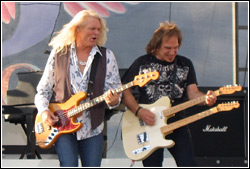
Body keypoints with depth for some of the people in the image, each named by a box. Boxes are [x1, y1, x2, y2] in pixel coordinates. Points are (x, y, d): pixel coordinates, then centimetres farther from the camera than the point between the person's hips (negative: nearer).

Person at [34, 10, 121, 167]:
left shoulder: (106, 56, 3)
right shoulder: (59, 53, 3)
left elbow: (115, 90, 0)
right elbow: (43, 89, 8)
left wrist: (113, 100, -23)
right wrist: (44, 111, -9)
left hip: (92, 127, 2)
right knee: (68, 164, -14)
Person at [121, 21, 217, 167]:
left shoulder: (185, 64, 9)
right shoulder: (142, 63, 2)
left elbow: (193, 93, 3)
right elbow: (125, 91, 2)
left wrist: (206, 99, -20)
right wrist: (138, 111, -13)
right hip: (149, 126, -1)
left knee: (188, 164, -10)